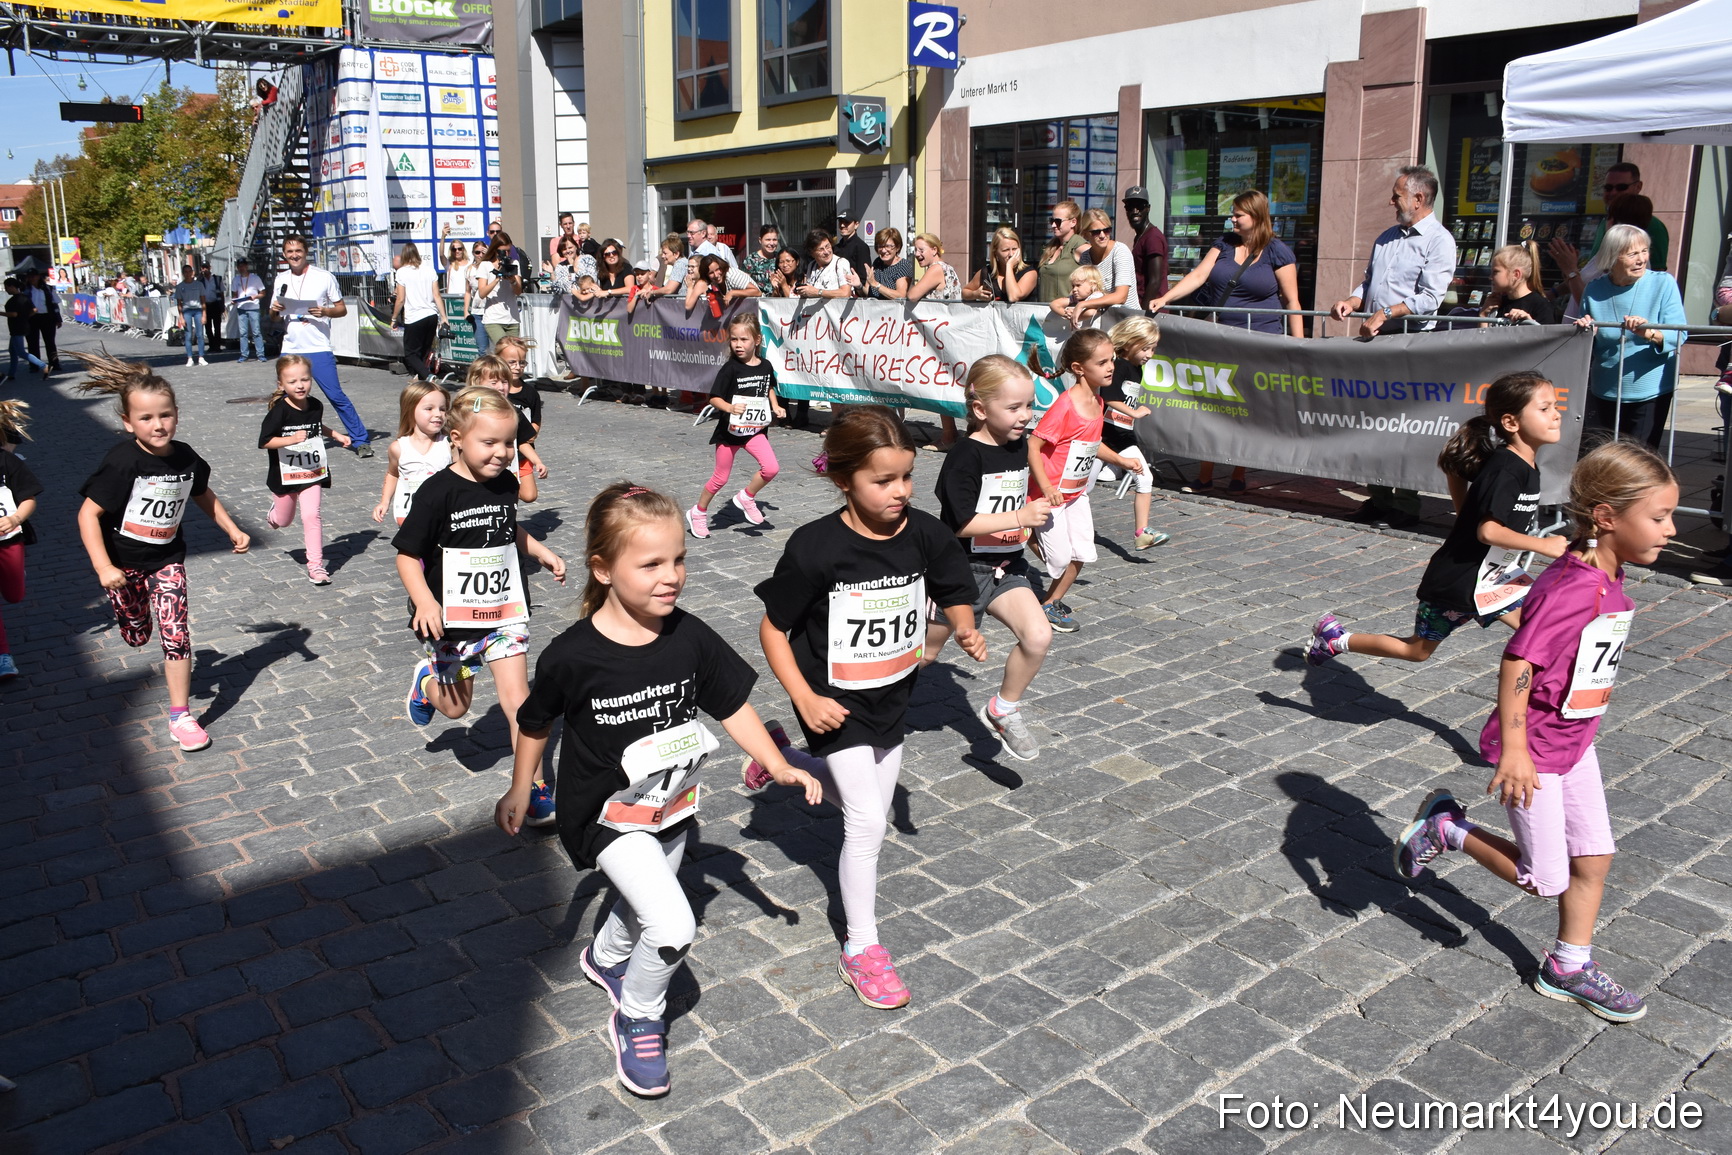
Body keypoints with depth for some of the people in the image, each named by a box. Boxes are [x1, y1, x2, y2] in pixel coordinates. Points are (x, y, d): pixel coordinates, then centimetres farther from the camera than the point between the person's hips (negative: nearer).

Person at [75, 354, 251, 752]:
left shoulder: (185, 458, -10)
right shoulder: (121, 463, -24)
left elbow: (204, 496, 12)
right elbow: (88, 514, -22)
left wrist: (233, 531, 8)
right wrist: (103, 567, -27)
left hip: (167, 559, 2)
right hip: (123, 562, -2)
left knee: (176, 633, -8)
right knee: (136, 636, 14)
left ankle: (180, 716, 0)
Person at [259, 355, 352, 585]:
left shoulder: (316, 406, -3)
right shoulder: (279, 411, -18)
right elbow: (264, 442, -20)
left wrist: (336, 435, 13)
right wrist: (291, 439, -32)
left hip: (313, 472, 2)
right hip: (286, 475, -2)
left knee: (311, 515, -13)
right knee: (283, 521, 18)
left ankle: (315, 564, -5)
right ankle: (274, 512, 57)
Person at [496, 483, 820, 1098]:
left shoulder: (690, 638, -15)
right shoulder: (572, 656, -24)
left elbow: (732, 705, -3)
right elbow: (534, 723, -6)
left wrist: (778, 765, -11)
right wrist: (519, 792, 5)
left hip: (671, 807, 5)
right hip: (607, 815, -5)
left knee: (644, 903, 28)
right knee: (673, 927, -18)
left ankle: (606, 957, 62)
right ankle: (637, 1020, 12)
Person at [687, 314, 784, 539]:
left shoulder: (765, 366, 0)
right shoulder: (730, 369, -14)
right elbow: (714, 398, -16)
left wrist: (775, 406, 6)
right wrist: (730, 407, -34)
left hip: (755, 429, 3)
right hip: (730, 430, -3)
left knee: (771, 468, -16)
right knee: (720, 477, 7)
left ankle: (746, 498, 9)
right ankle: (698, 513, 28)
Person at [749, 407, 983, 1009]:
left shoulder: (924, 534, -12)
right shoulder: (816, 547, -24)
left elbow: (954, 596, 3)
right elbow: (773, 627, -14)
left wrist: (965, 629, -19)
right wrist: (804, 699, -20)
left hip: (892, 699, 6)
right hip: (836, 704, -5)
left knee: (871, 808, 21)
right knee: (867, 822, -7)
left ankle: (783, 762, 47)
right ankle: (862, 947, 14)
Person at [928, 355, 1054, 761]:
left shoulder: (1019, 445, 2)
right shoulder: (965, 457, -20)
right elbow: (962, 524, -24)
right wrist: (1020, 518, -27)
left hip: (1006, 567, 6)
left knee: (1039, 635, -16)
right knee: (927, 651, 11)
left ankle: (1004, 709, 6)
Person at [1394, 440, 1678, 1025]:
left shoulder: (1608, 578, 2)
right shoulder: (1569, 587, -28)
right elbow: (1518, 663, -29)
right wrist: (1514, 750, -29)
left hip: (1575, 742, 9)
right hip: (1535, 749, -9)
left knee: (1594, 858, 15)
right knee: (1544, 879, 2)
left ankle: (1569, 968, 31)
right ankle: (1445, 828, 20)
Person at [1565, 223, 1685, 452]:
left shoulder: (1663, 283, -5)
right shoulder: (1594, 290, 1)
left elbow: (1678, 335, -13)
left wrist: (1650, 334, -32)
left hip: (1651, 392, -2)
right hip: (1603, 392, 3)